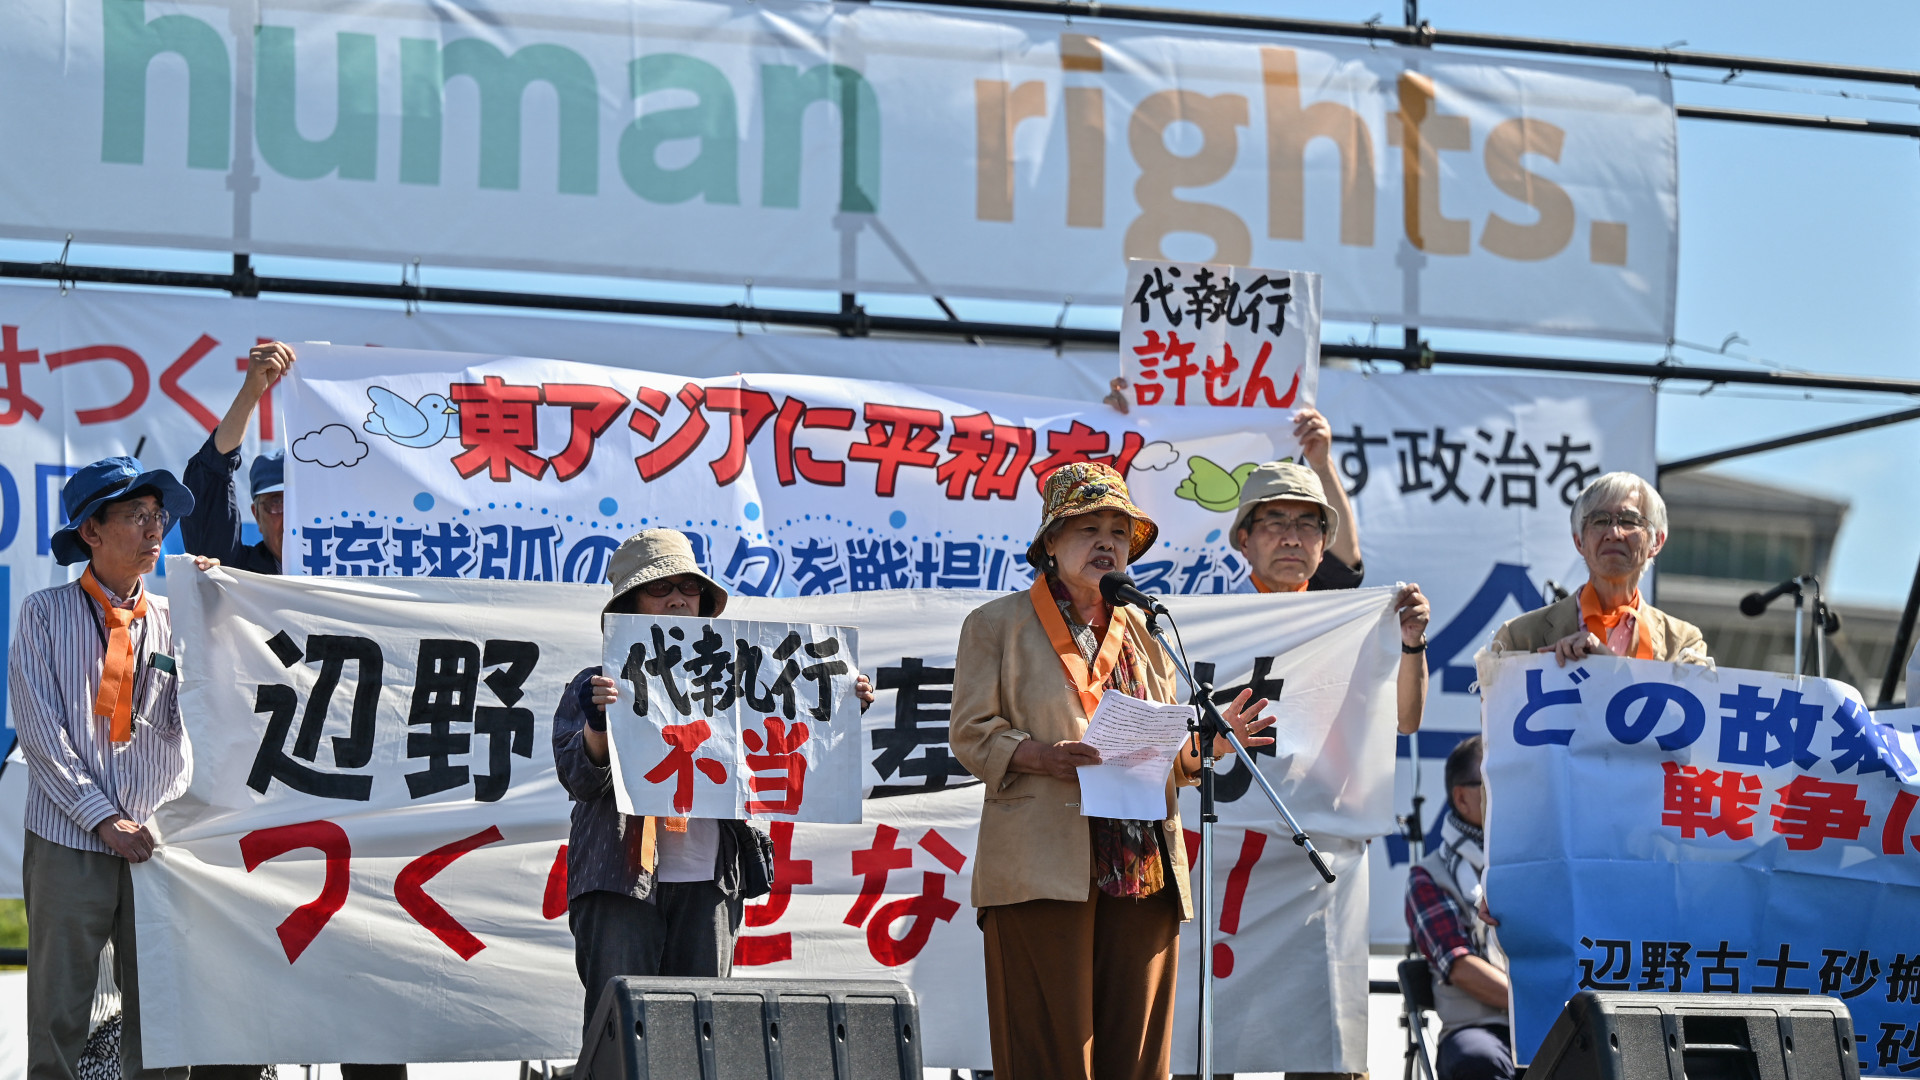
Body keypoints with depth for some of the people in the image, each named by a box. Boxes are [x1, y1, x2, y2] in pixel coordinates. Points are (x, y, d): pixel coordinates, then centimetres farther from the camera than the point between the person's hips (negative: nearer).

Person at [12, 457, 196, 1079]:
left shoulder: (173, 620, 12)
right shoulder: (46, 614, 4)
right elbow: (41, 731, -3)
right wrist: (103, 818, -11)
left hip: (156, 841, 3)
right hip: (69, 841, -2)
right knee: (57, 1016, -1)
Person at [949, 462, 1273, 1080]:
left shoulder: (1142, 636, 22)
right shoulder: (998, 624, 8)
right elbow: (971, 733, 1)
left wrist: (1208, 741, 0)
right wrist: (1039, 756, -18)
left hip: (1143, 870, 5)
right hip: (1044, 869, -5)